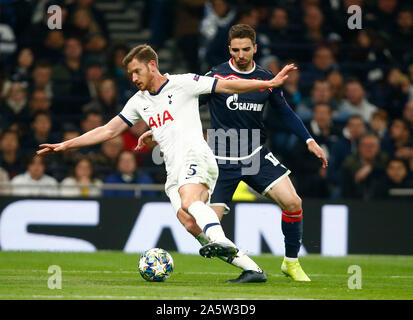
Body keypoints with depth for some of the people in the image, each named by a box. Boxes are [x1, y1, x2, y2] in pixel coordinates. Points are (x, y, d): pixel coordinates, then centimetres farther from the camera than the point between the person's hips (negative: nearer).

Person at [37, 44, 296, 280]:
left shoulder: (183, 83, 6)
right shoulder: (139, 102, 23)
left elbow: (229, 86, 3)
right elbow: (109, 131, 26)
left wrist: (270, 83, -5)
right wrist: (66, 145, 21)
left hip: (195, 155, -6)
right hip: (173, 171, 6)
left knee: (189, 202, -35)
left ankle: (223, 242, -57)